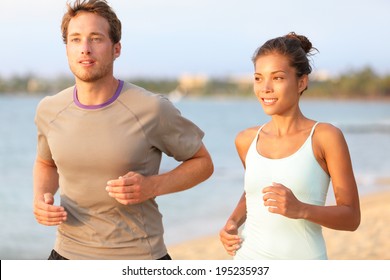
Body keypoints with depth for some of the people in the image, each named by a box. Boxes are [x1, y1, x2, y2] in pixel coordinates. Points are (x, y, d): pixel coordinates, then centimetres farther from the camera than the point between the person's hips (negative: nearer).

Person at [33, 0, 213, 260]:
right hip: (68, 253, 3)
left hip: (138, 258, -3)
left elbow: (203, 162, -1)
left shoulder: (152, 109, -13)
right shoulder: (49, 110, -1)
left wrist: (153, 186, -18)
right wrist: (41, 197, -2)